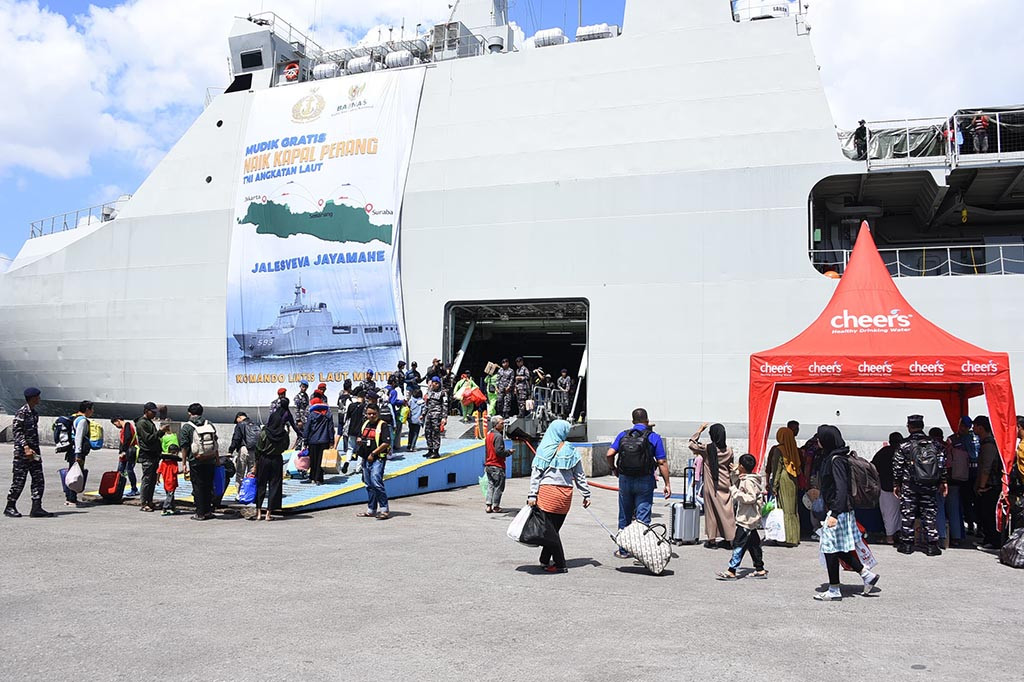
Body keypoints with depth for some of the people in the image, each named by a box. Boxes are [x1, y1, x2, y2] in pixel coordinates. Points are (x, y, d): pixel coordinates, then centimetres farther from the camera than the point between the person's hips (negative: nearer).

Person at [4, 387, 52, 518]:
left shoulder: (35, 413, 15)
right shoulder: (21, 412, -10)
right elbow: (16, 431, -16)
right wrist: (25, 447, -24)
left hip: (34, 452, 8)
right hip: (22, 452, -8)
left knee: (39, 481, 2)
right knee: (19, 480, 0)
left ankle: (36, 508, 3)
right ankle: (10, 507, 14)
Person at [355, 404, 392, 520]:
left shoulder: (383, 425, -8)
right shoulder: (365, 424, 15)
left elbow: (386, 443, -15)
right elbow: (359, 437, 28)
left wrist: (373, 453, -15)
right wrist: (359, 440, 3)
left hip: (378, 459, -8)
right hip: (366, 458, 8)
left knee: (376, 482, -17)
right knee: (369, 485, 12)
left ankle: (384, 509, -10)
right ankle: (371, 510, 22)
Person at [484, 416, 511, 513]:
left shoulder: (488, 435, 13)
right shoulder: (498, 436, -17)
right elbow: (499, 451, -23)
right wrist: (509, 452, -7)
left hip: (488, 465, 9)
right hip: (497, 466, -9)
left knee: (490, 485, 13)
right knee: (498, 487, 1)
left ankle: (488, 506, 9)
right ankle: (496, 507, 6)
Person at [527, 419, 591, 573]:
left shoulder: (544, 449, -2)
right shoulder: (571, 451, 5)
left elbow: (536, 474, -5)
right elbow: (580, 475, 8)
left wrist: (532, 494, -5)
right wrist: (586, 495, 14)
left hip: (547, 492, -3)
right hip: (566, 494, 4)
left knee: (549, 530, 1)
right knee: (554, 529, 13)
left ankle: (560, 564, 0)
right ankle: (545, 560, 22)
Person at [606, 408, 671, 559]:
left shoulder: (623, 435, 5)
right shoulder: (654, 437, -3)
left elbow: (610, 454, -4)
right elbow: (662, 462, -7)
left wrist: (613, 469, 13)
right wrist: (667, 484, -3)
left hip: (625, 480, 3)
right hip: (645, 481, -3)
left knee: (625, 517, 13)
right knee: (643, 518, 1)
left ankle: (623, 550, 21)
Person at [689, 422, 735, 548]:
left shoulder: (707, 448, -10)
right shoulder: (729, 450, 0)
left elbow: (692, 444, 4)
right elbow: (730, 467, 11)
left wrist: (700, 430, 8)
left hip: (711, 485, -3)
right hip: (725, 484, 3)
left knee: (711, 511, 4)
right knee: (726, 511, 6)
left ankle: (712, 539, 7)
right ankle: (729, 539, 8)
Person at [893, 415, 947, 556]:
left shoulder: (904, 445, -8)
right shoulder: (934, 444, 1)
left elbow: (897, 466, -4)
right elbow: (942, 464, 5)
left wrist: (896, 484, 6)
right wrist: (942, 482, 15)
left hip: (909, 486, -2)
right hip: (929, 486, 3)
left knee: (907, 514, 6)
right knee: (929, 514, 8)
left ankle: (907, 544, 11)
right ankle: (932, 545, 7)